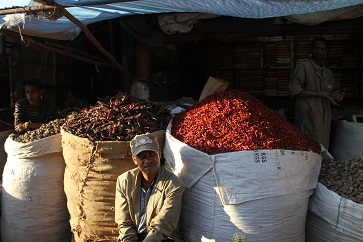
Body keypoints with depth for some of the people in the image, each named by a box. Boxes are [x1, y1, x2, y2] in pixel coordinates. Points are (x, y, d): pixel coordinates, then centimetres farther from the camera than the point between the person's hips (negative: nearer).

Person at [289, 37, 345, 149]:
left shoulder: (329, 73, 22)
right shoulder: (303, 67, 1)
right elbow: (294, 91, -10)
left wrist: (336, 97, 3)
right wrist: (320, 95, -14)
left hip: (325, 118, 6)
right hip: (308, 118, -6)